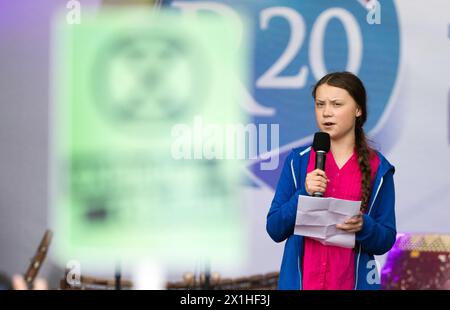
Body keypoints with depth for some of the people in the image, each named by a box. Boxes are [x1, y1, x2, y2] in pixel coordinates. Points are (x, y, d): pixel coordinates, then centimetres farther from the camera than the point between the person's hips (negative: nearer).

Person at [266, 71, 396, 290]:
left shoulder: (377, 168, -1)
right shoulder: (298, 161, 0)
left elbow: (386, 241, 0)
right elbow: (274, 229, -3)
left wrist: (363, 226, -19)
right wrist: (304, 195, -17)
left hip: (352, 281, 0)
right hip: (301, 280, 1)